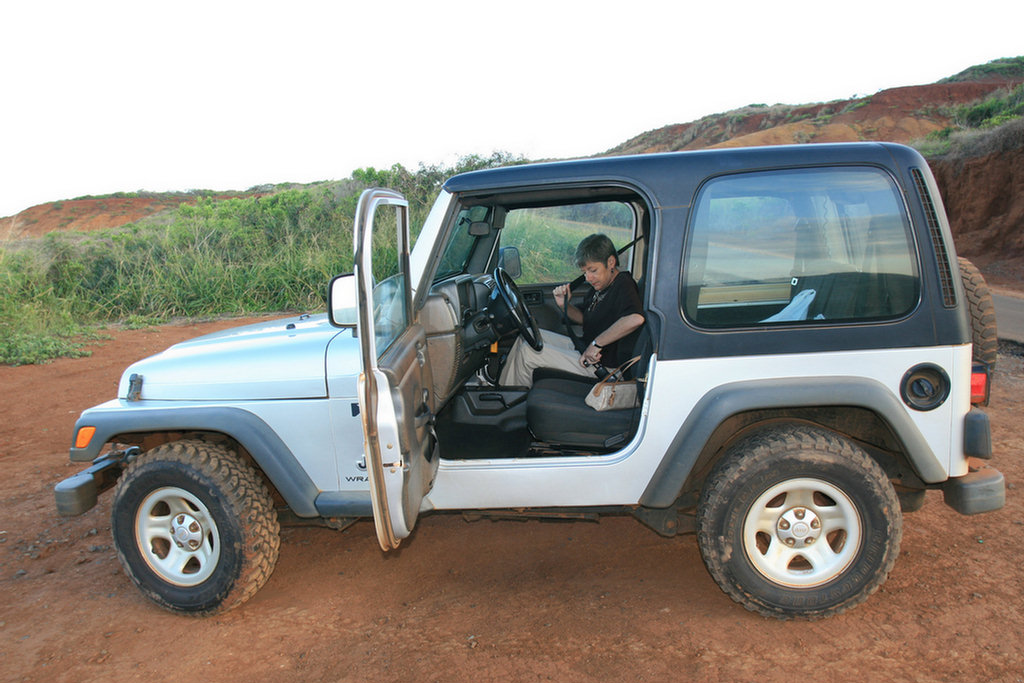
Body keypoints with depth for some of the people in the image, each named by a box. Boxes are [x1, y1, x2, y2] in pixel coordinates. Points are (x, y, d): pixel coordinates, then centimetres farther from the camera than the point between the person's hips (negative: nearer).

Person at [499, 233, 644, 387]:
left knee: (528, 352, -11)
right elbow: (584, 318, 20)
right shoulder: (602, 285, 7)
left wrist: (596, 344, -34)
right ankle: (502, 387, 18)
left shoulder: (624, 286, -22)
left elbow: (636, 319, -43)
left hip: (603, 365, -10)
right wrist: (564, 305, -2)